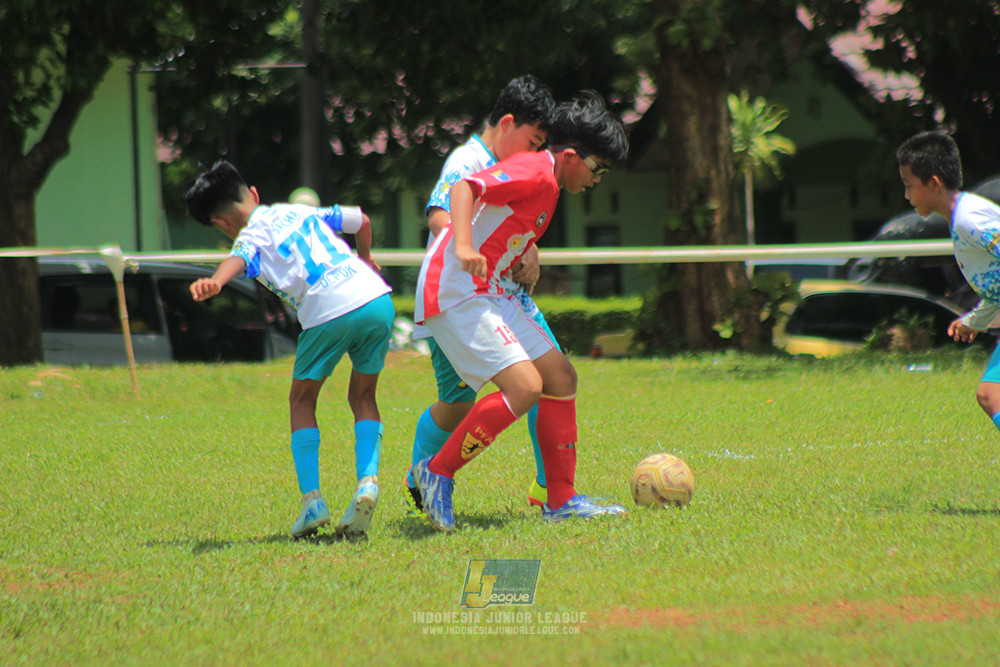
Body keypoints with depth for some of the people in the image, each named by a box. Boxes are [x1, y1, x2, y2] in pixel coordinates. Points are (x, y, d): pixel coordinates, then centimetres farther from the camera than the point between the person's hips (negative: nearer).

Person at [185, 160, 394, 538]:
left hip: (329, 312, -5)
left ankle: (312, 499, 4)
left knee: (302, 401, 15)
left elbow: (235, 260, -17)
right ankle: (368, 479, -1)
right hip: (377, 299, 5)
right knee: (362, 397, 22)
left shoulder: (251, 237, 8)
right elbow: (361, 220, 38)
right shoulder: (302, 211, 26)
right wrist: (364, 259, 58)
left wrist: (214, 283, -38)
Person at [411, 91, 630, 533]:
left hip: (488, 294, 11)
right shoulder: (534, 172, -13)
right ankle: (438, 472, -7)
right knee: (525, 386, -20)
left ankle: (560, 500, 13)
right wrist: (463, 248, -38)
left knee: (560, 378, 8)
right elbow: (465, 188, -26)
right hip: (454, 293, -11)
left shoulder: (548, 188, 18)